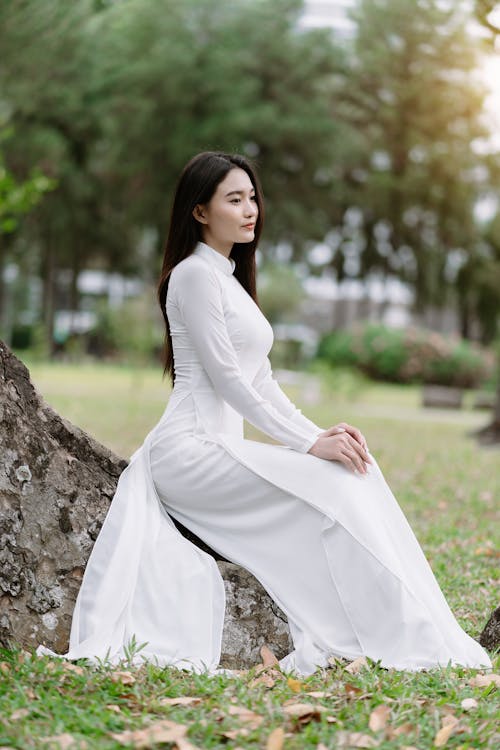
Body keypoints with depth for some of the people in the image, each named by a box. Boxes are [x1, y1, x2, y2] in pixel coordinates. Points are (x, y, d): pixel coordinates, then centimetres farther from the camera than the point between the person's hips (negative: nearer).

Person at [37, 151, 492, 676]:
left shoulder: (229, 278, 22)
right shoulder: (195, 274, -8)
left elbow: (260, 383, 17)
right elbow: (226, 379, -15)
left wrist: (320, 434, 2)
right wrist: (309, 445, -17)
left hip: (217, 447, 9)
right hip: (190, 449, -9)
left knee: (351, 472, -7)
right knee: (334, 487, -21)